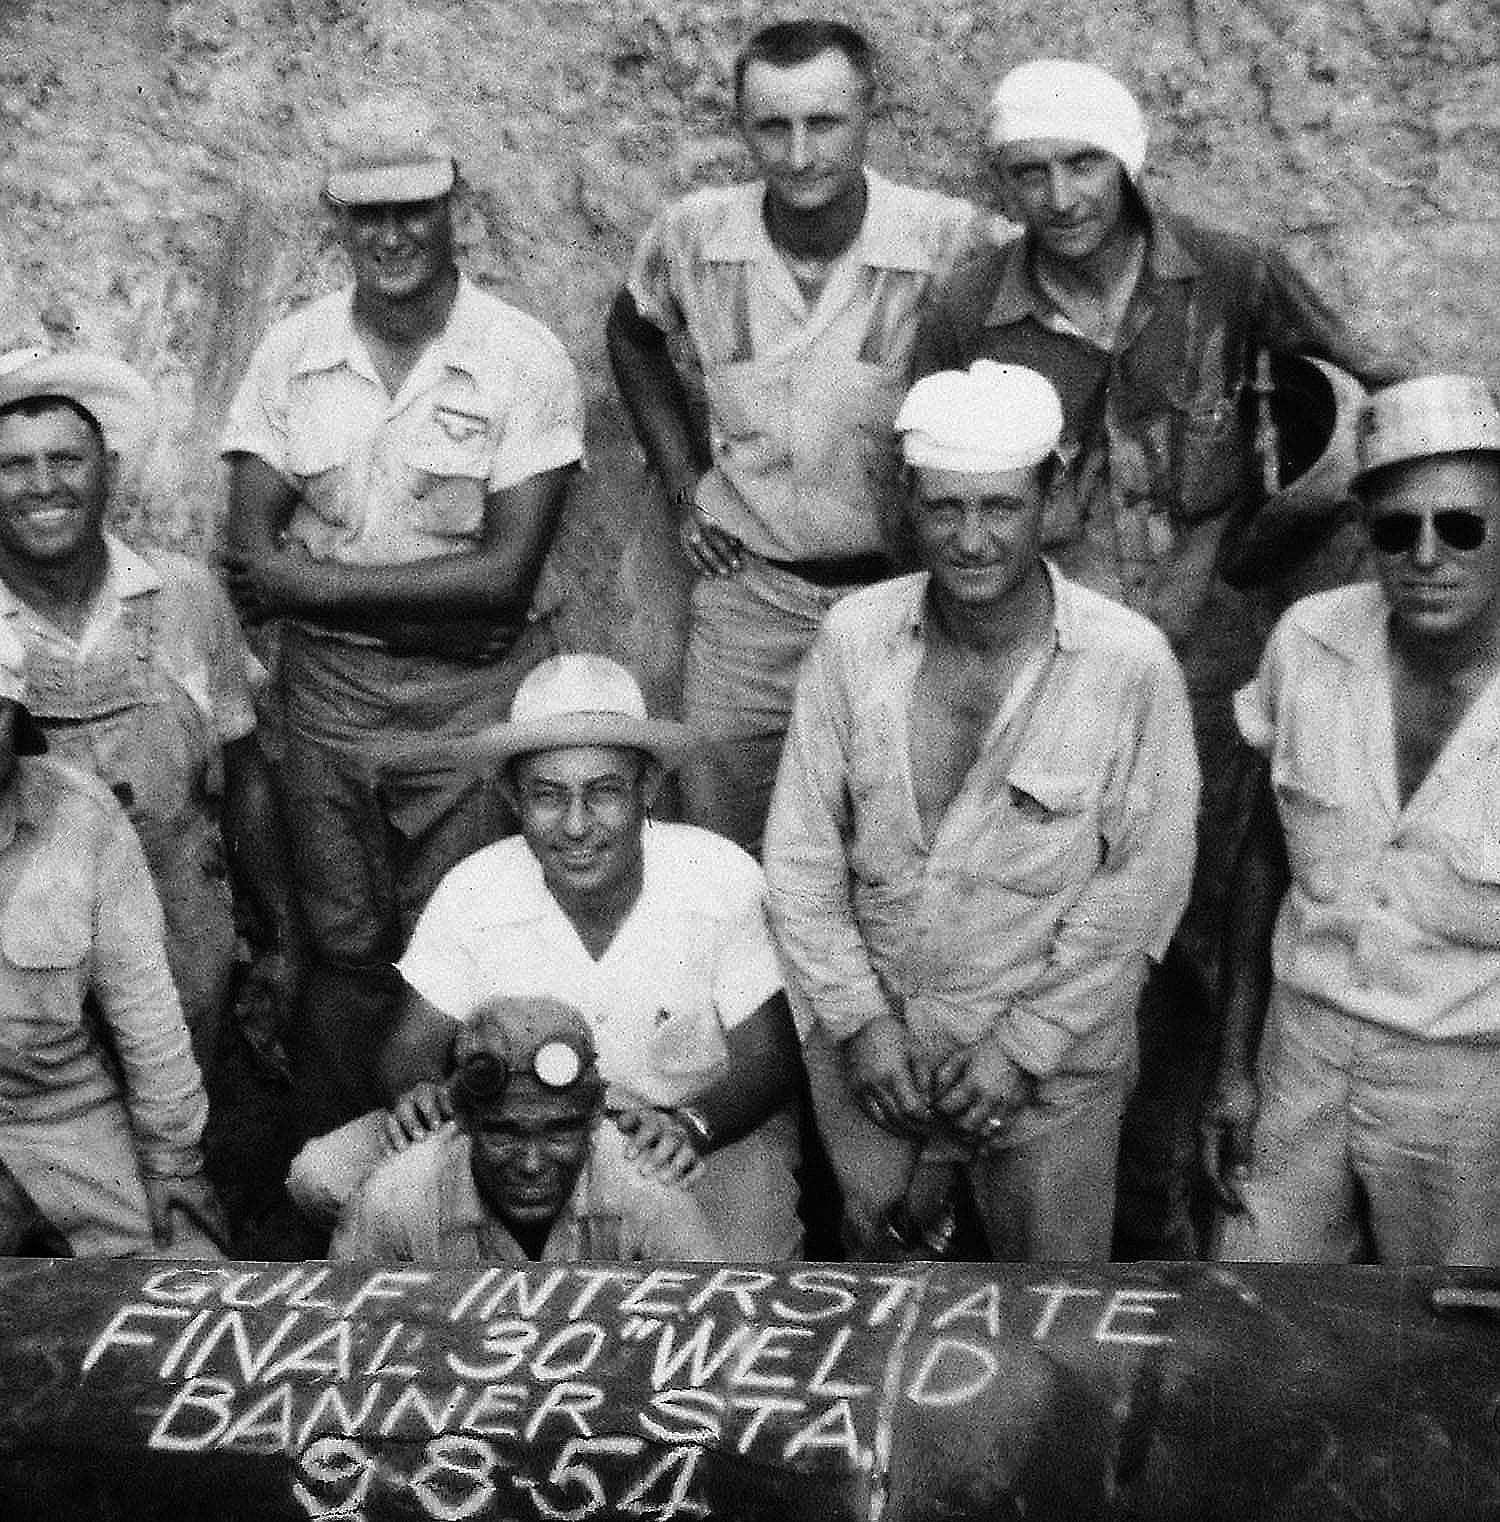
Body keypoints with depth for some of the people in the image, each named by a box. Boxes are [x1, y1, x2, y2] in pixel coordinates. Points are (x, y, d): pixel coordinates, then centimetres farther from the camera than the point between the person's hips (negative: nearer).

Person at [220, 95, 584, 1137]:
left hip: (475, 697, -3)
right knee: (344, 952, 12)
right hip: (327, 689, 3)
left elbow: (505, 575, -14)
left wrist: (318, 585, -14)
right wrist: (437, 596, -18)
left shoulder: (526, 362, -7)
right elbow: (252, 558, -4)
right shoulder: (290, 355, 2)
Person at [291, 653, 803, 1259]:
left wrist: (691, 1126, -35)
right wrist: (419, 1089, -31)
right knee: (319, 1175, -17)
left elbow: (766, 1061, -13)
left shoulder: (724, 881, -20)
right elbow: (414, 1045, -5)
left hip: (714, 1125, -2)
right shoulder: (471, 895, -14)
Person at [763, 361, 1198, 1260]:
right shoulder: (854, 637, -8)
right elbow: (800, 849, -2)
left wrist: (1025, 1044, -11)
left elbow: (1147, 881, -11)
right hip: (869, 1025, 2)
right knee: (879, 1246, 19)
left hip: (1053, 1058, -1)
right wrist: (861, 1016, -7)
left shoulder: (1131, 662, -16)